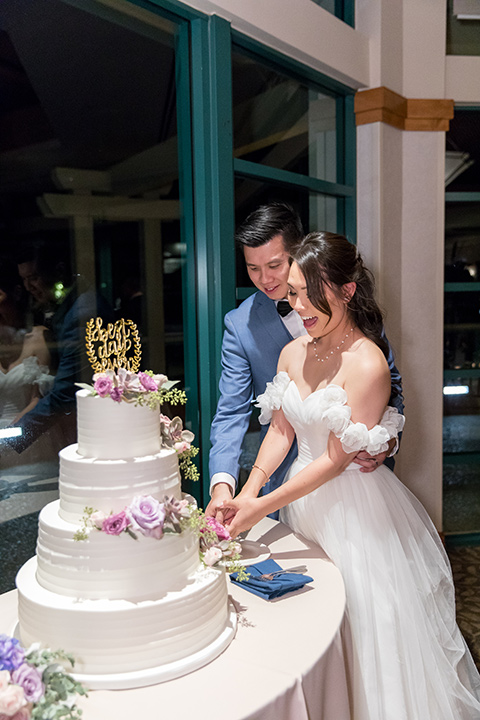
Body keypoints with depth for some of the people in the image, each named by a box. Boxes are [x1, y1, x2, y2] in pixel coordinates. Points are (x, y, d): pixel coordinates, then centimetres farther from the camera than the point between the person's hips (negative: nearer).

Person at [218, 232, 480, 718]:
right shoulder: (292, 354, 1)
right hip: (303, 501, 6)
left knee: (362, 628, 9)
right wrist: (245, 494, -8)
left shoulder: (367, 363, -20)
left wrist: (262, 507, -18)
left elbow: (337, 458, -19)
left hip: (353, 509, -6)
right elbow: (281, 429, 5)